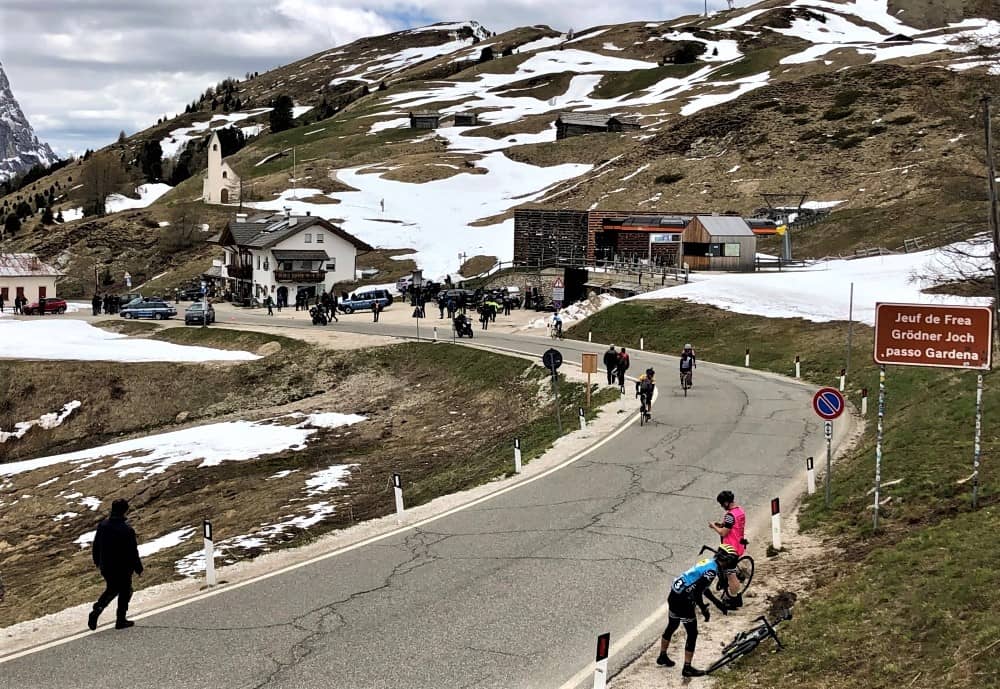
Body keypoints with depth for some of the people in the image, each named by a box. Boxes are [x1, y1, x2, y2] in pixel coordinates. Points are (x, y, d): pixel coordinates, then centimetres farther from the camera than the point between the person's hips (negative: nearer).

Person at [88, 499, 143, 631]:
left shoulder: (102, 526, -4)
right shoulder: (127, 531, -23)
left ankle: (97, 609, 3)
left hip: (105, 567, 5)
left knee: (111, 589, 24)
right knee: (125, 592, 14)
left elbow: (96, 546, 8)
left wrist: (97, 561, 24)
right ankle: (121, 621, 20)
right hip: (123, 569, -5)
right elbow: (133, 552, -16)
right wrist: (138, 568, -2)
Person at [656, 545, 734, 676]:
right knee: (692, 634, 1)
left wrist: (717, 602, 24)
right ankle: (687, 668, 6)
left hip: (674, 596, 10)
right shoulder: (711, 570, -20)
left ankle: (662, 656, 43)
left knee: (672, 626, 26)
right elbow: (697, 592, -25)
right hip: (683, 601, -10)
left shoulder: (709, 563, 10)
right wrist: (704, 609, -14)